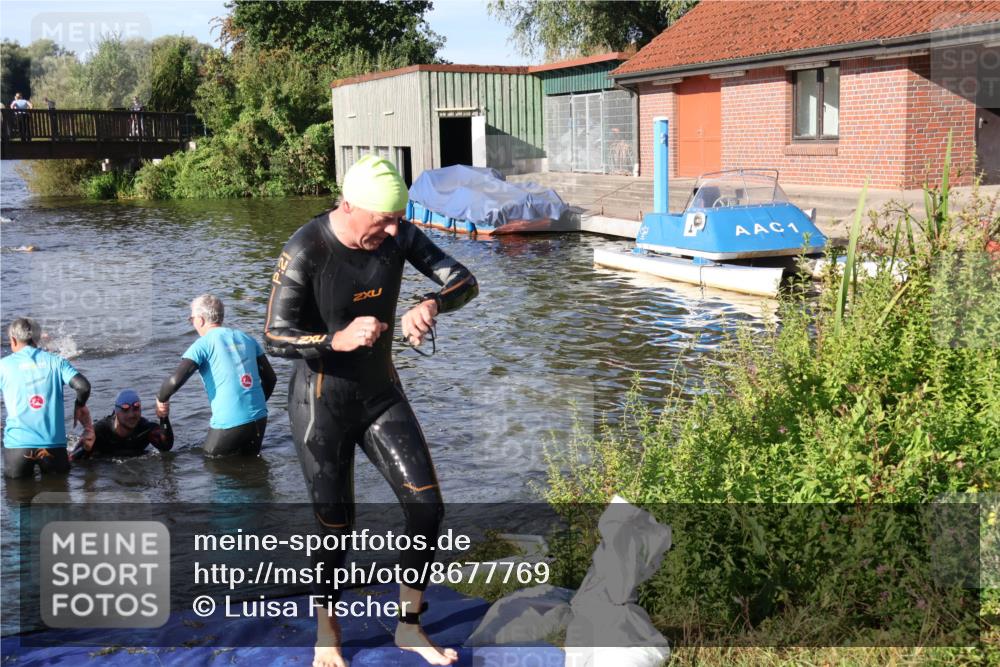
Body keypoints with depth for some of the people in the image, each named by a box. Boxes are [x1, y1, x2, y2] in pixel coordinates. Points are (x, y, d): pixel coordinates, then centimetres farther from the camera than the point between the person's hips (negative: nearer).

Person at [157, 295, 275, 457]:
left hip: (228, 423, -5)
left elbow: (175, 380, -15)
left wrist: (161, 400, 4)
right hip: (259, 419, 5)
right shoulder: (246, 339, 12)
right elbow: (270, 378, 15)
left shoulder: (203, 344, -5)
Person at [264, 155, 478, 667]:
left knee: (427, 506, -1)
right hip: (321, 406, -5)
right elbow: (274, 338, -22)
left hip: (382, 395, 5)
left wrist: (430, 305, -31)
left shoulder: (398, 236, -9)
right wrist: (338, 340, -41)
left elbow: (465, 282, -8)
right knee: (335, 527, 3)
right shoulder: (305, 251, -22)